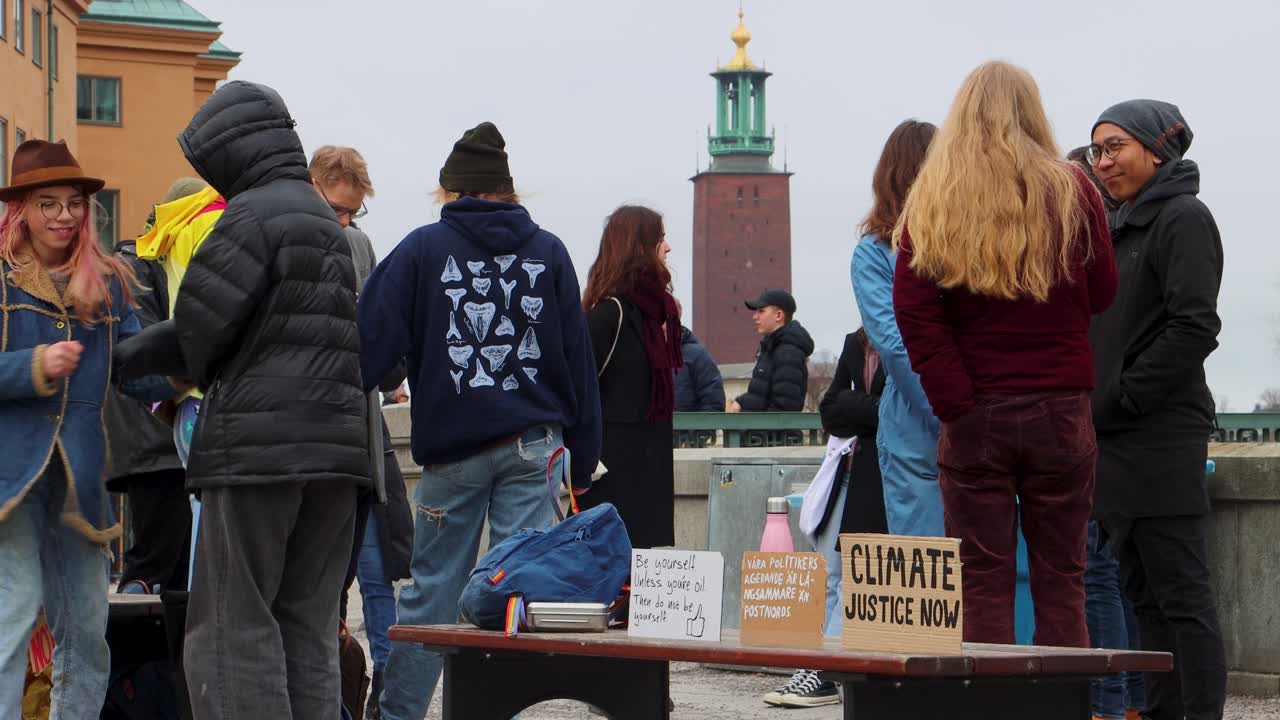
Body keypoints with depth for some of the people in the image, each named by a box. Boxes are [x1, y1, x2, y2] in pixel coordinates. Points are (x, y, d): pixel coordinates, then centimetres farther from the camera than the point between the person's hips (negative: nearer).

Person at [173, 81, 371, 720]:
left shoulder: (254, 214, -8)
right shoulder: (332, 225, 20)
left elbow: (197, 330, -12)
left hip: (256, 444, -8)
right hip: (336, 446, 8)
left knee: (233, 626, -4)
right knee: (307, 626, 10)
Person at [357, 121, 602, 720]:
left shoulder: (423, 249, -1)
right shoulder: (549, 253, 6)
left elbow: (372, 339, -5)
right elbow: (578, 359, 7)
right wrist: (582, 460, 11)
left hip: (452, 447, -1)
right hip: (533, 445, 1)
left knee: (431, 586, 8)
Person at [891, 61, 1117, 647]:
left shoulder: (932, 201, 1)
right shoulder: (1071, 191, 0)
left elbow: (913, 311, -7)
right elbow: (1102, 294, 6)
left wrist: (955, 404, -8)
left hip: (975, 416, 0)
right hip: (1061, 407, 0)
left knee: (982, 582, 2)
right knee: (1060, 579, 5)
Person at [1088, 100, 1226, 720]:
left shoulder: (1183, 219, -7)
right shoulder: (1124, 226, 20)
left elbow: (1194, 327, -16)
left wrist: (1121, 401, -15)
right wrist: (1095, 405, 11)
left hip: (1161, 436, -9)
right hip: (1118, 438, 9)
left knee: (1180, 590, -9)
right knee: (1143, 592, 10)